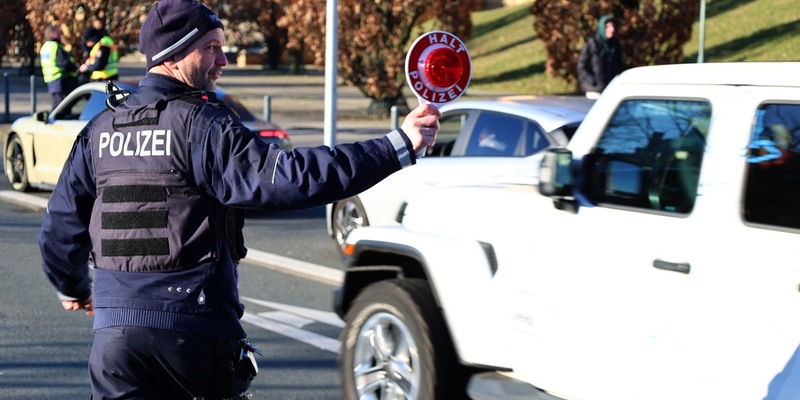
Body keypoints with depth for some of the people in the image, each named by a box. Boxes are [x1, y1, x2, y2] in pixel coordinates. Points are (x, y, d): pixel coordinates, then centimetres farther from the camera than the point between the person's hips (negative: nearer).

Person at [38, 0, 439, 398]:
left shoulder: (100, 129, 8)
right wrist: (399, 145, -25)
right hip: (195, 331, -4)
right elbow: (287, 176, -23)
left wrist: (73, 288, 35)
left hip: (114, 331, 4)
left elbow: (61, 223, 15)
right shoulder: (203, 126, -11)